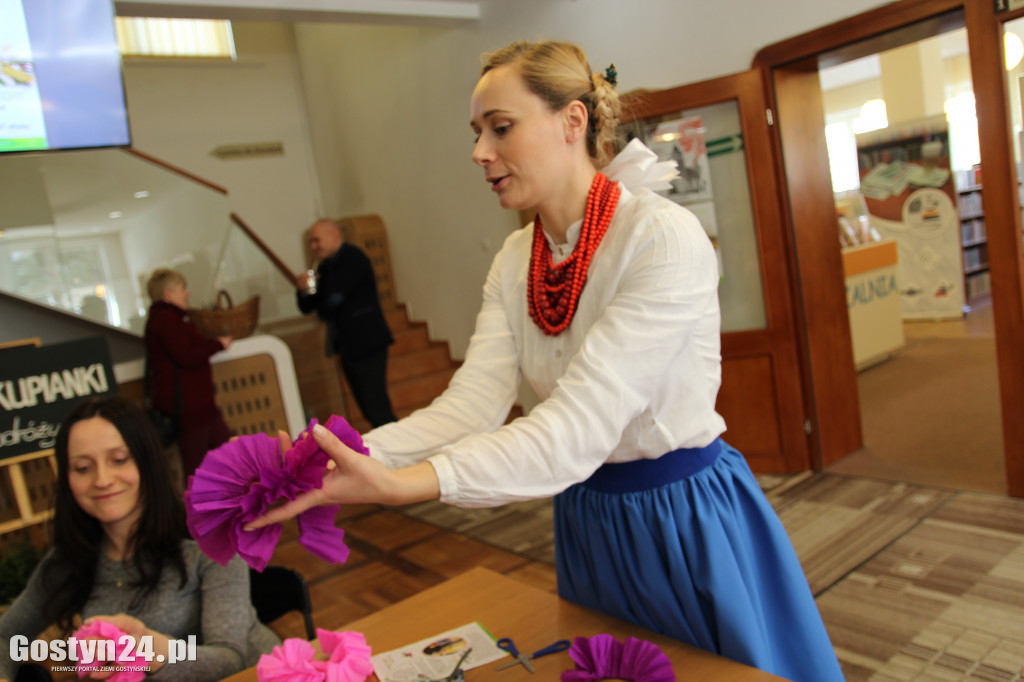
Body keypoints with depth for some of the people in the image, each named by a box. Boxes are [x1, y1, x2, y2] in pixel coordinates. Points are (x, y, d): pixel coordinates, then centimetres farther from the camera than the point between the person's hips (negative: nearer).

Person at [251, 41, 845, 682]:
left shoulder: (665, 237, -24)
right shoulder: (514, 261, -1)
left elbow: (579, 426, -32)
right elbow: (474, 402, -13)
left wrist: (397, 484, -41)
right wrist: (351, 457, -29)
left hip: (690, 518, -6)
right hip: (589, 522, 6)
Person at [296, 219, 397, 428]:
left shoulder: (353, 258, -11)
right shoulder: (325, 266, 16)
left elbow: (333, 301, -19)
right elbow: (306, 307, 14)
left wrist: (321, 310, 3)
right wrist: (304, 290, -8)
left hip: (367, 343, -9)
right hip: (347, 347, 9)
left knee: (377, 408, -12)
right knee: (369, 410, 11)